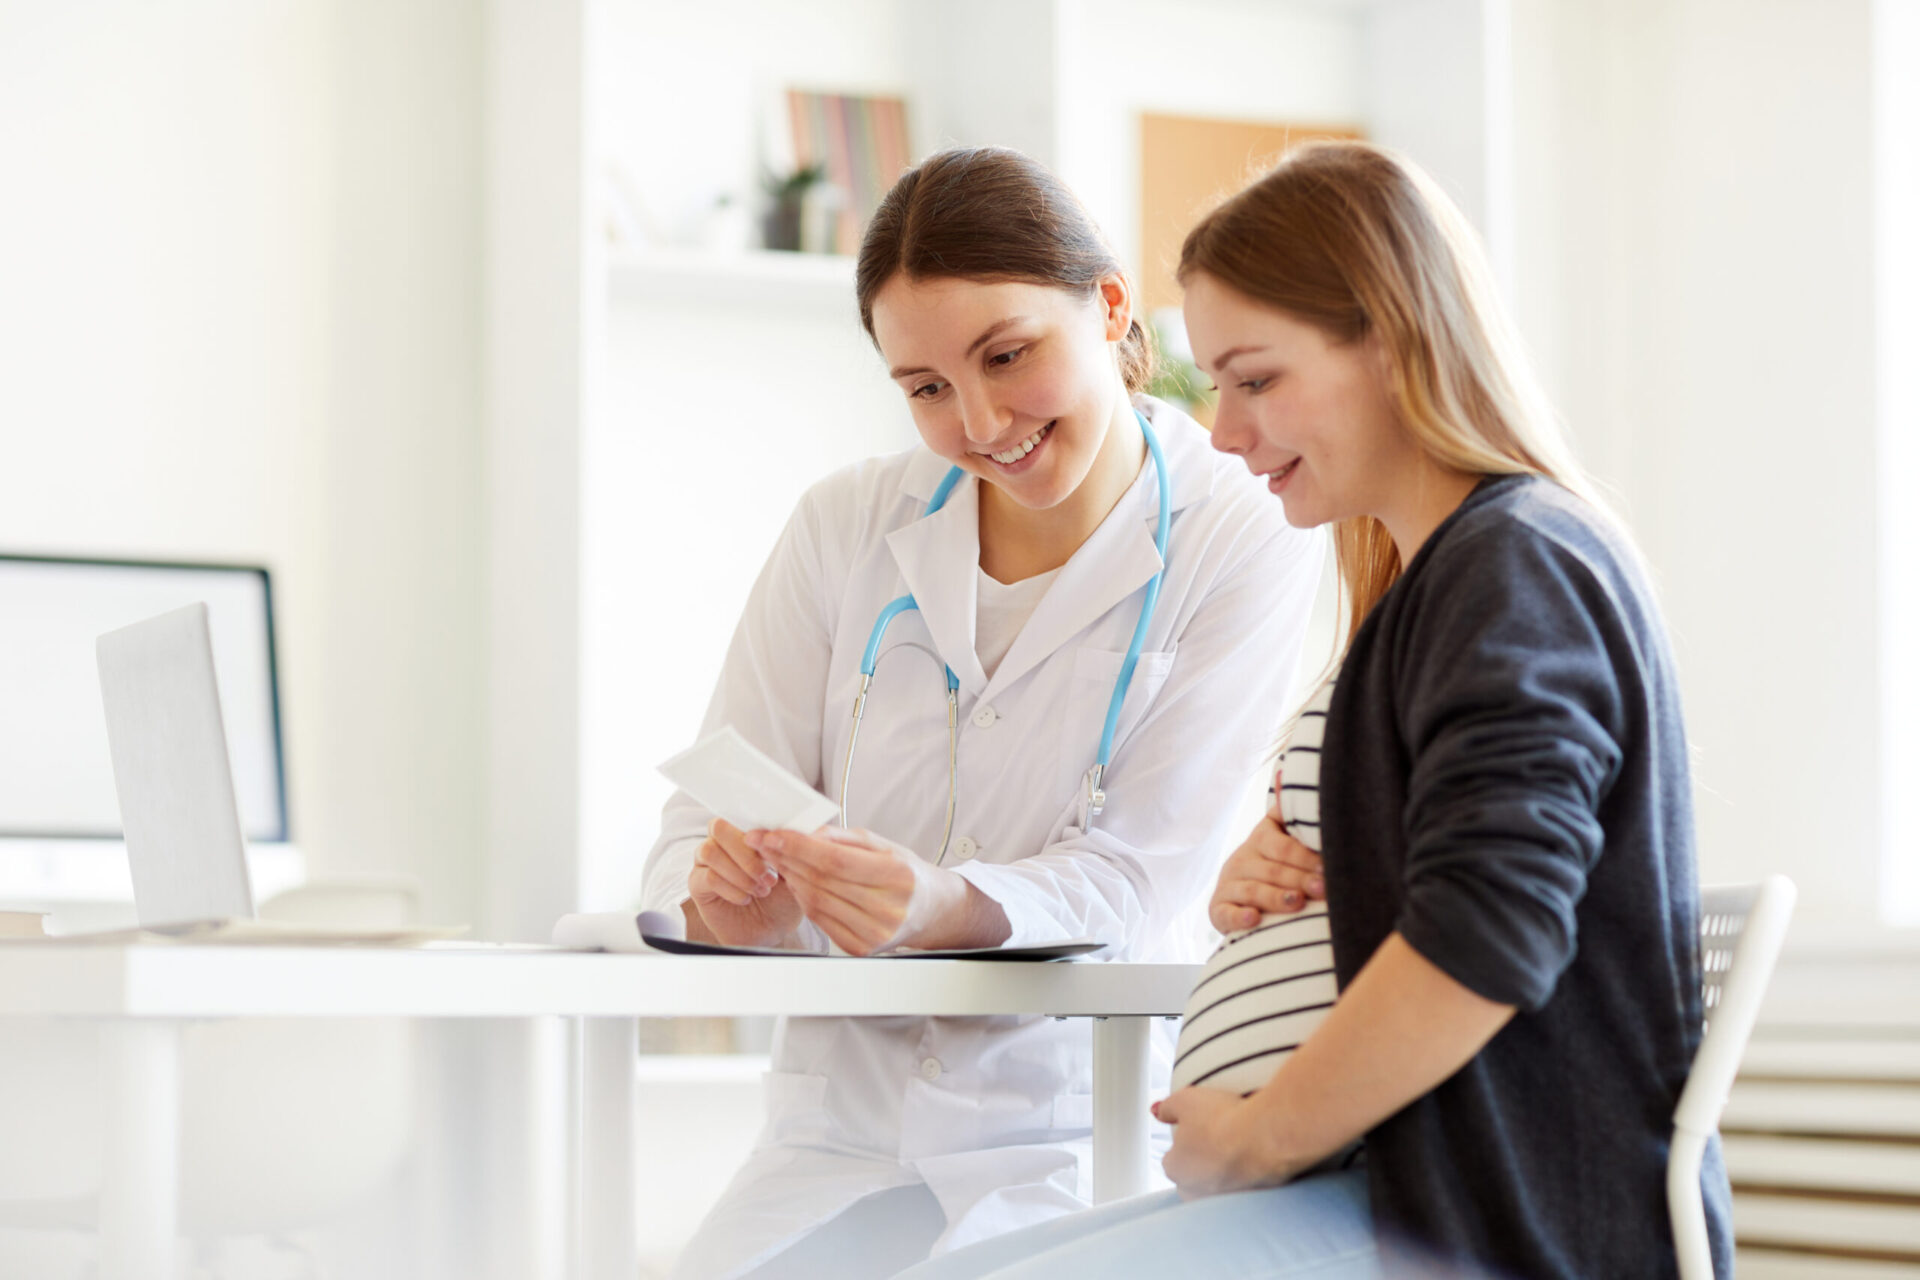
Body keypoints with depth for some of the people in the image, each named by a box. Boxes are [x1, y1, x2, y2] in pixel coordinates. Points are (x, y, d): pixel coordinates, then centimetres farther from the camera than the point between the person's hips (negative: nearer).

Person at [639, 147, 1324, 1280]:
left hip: (1076, 1135, -3)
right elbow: (700, 827, 3)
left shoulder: (1245, 546, -3)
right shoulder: (847, 529, 7)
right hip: (840, 1133, 4)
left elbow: (1140, 876, -9)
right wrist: (731, 898, -22)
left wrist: (946, 908, -29)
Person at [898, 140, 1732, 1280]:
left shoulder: (1515, 567, -12)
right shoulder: (1429, 581, 21)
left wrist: (1260, 1138, -12)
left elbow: (1482, 947, -23)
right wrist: (1277, 875, 8)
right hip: (1407, 1186, 10)